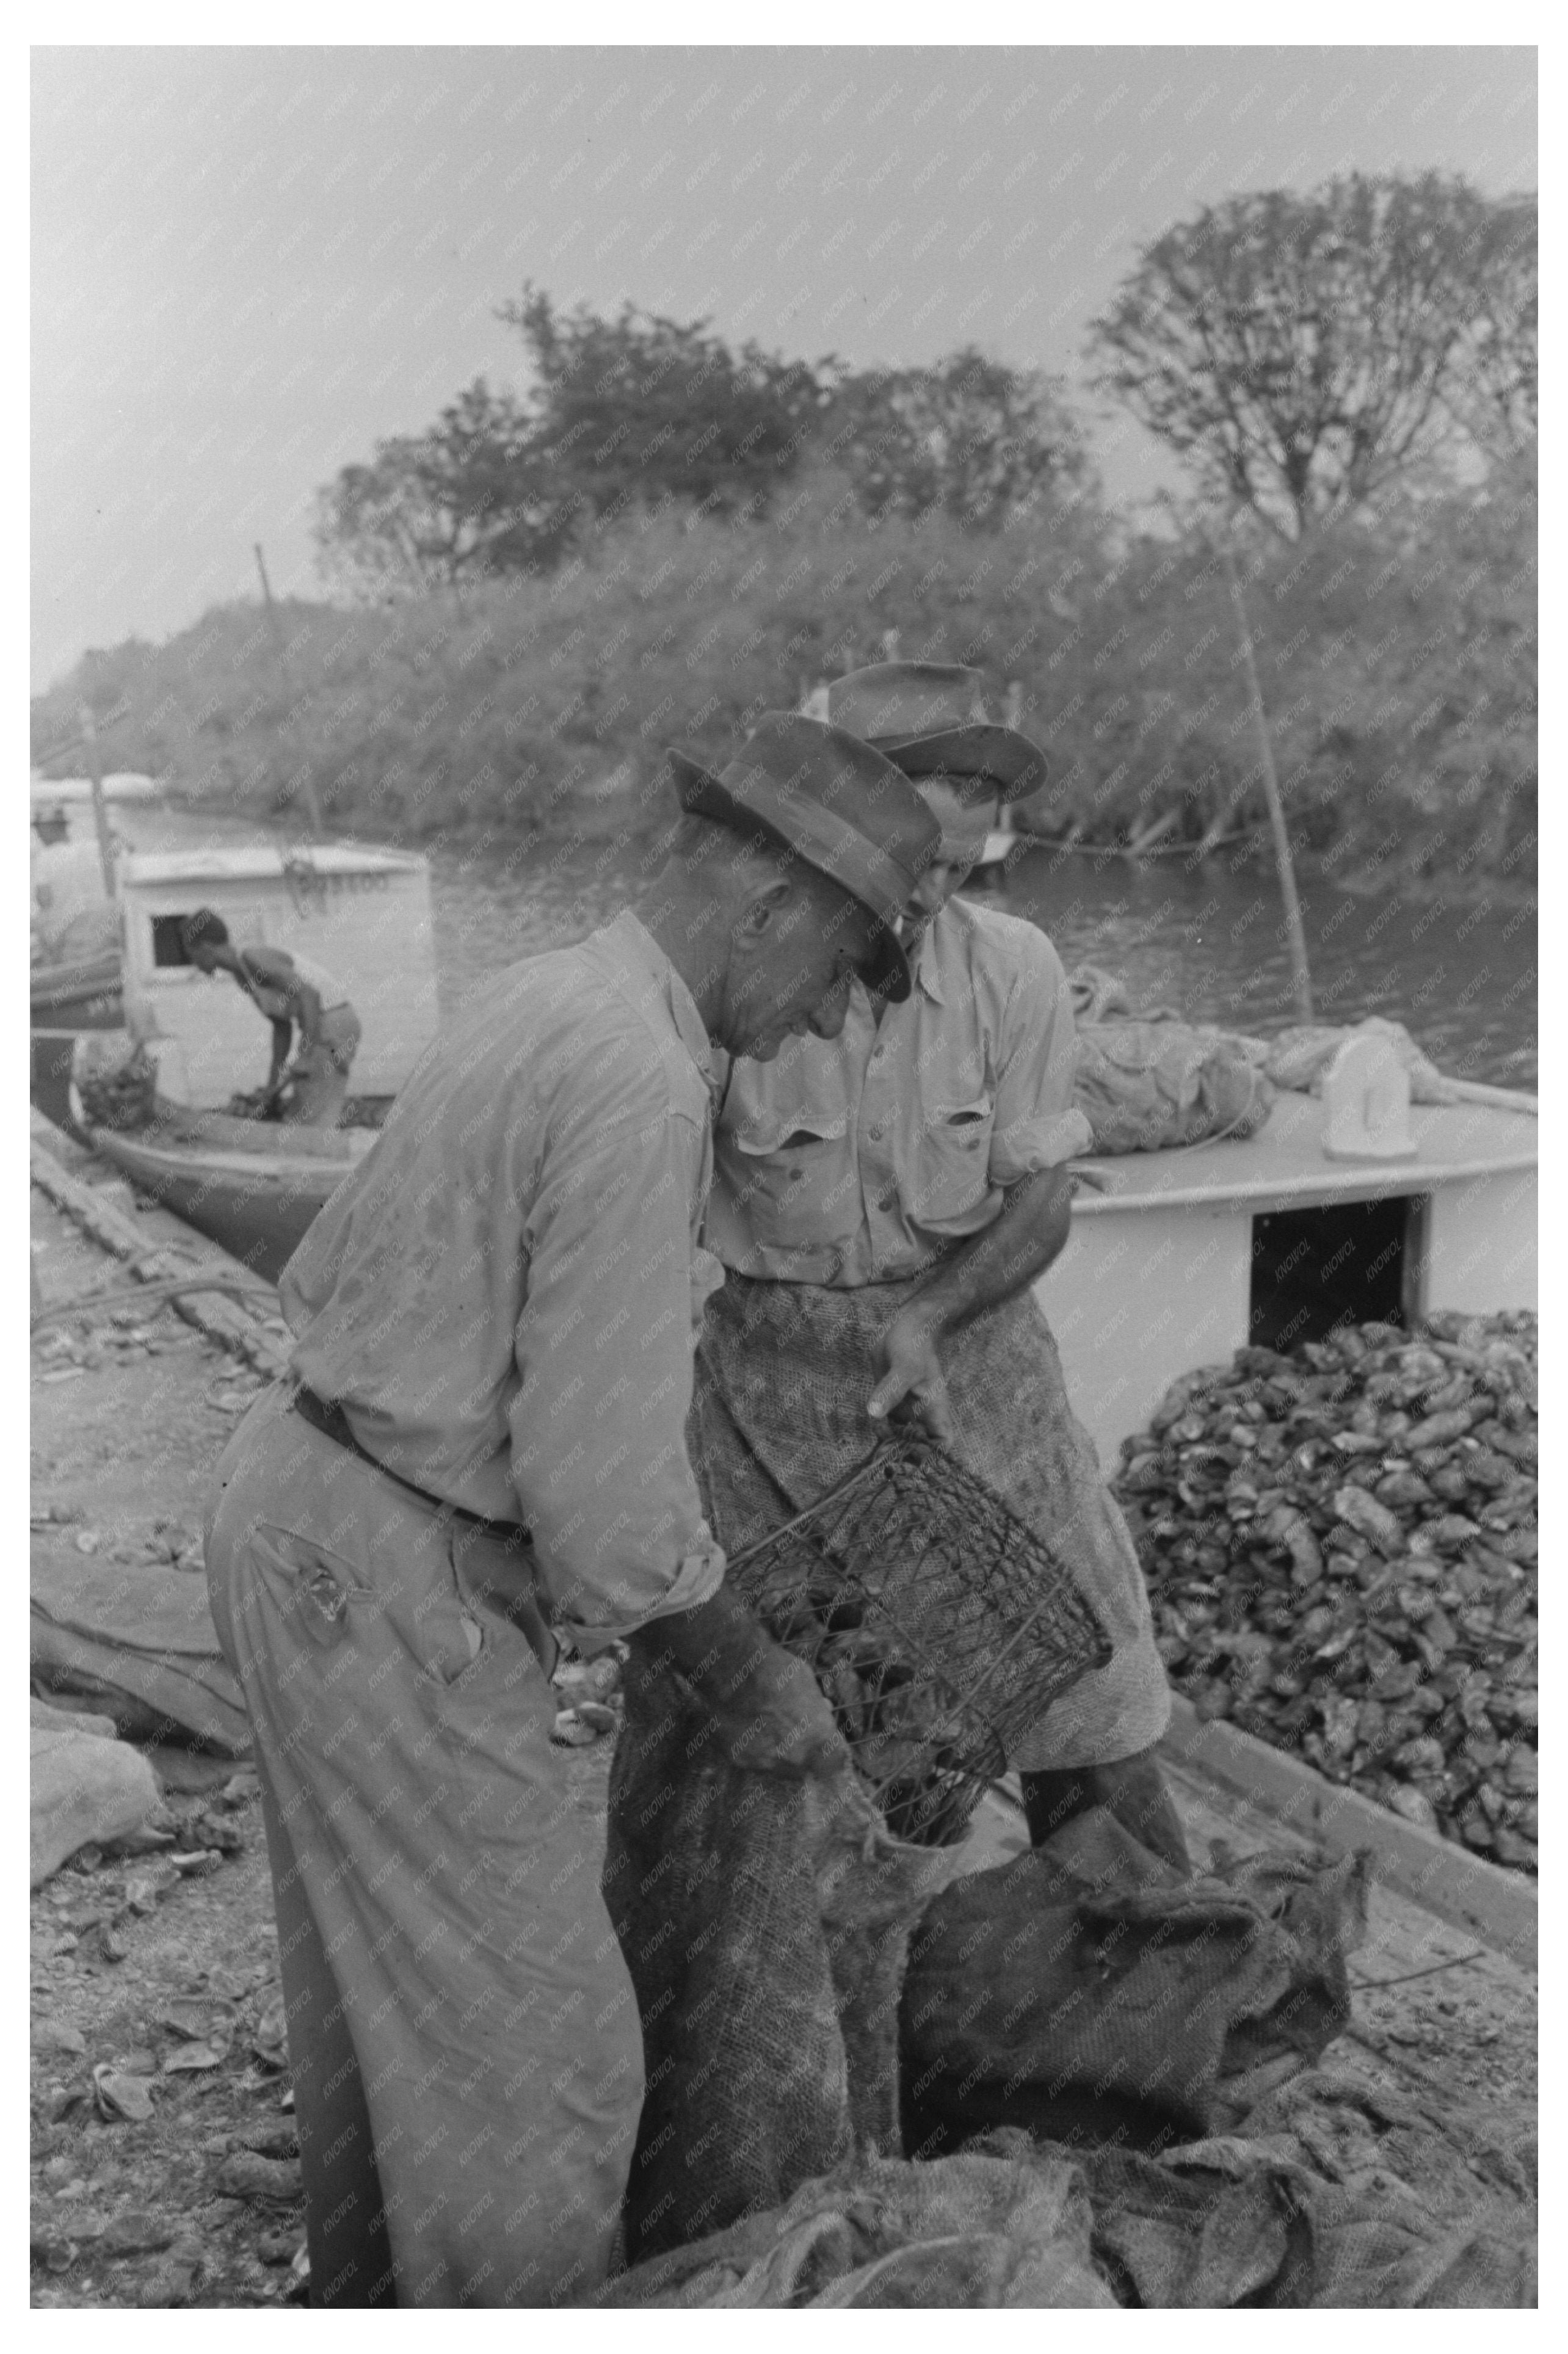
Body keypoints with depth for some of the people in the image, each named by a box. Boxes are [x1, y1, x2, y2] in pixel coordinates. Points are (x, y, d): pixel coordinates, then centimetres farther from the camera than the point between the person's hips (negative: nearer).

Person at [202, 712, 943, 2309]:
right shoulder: (642, 1084, -23)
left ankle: (369, 2293, 46)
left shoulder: (537, 1006, 8)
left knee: (377, 1977, 27)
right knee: (536, 2049, 4)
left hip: (298, 1507, 11)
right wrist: (743, 1678, -7)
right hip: (386, 1588, -11)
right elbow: (602, 1469, -25)